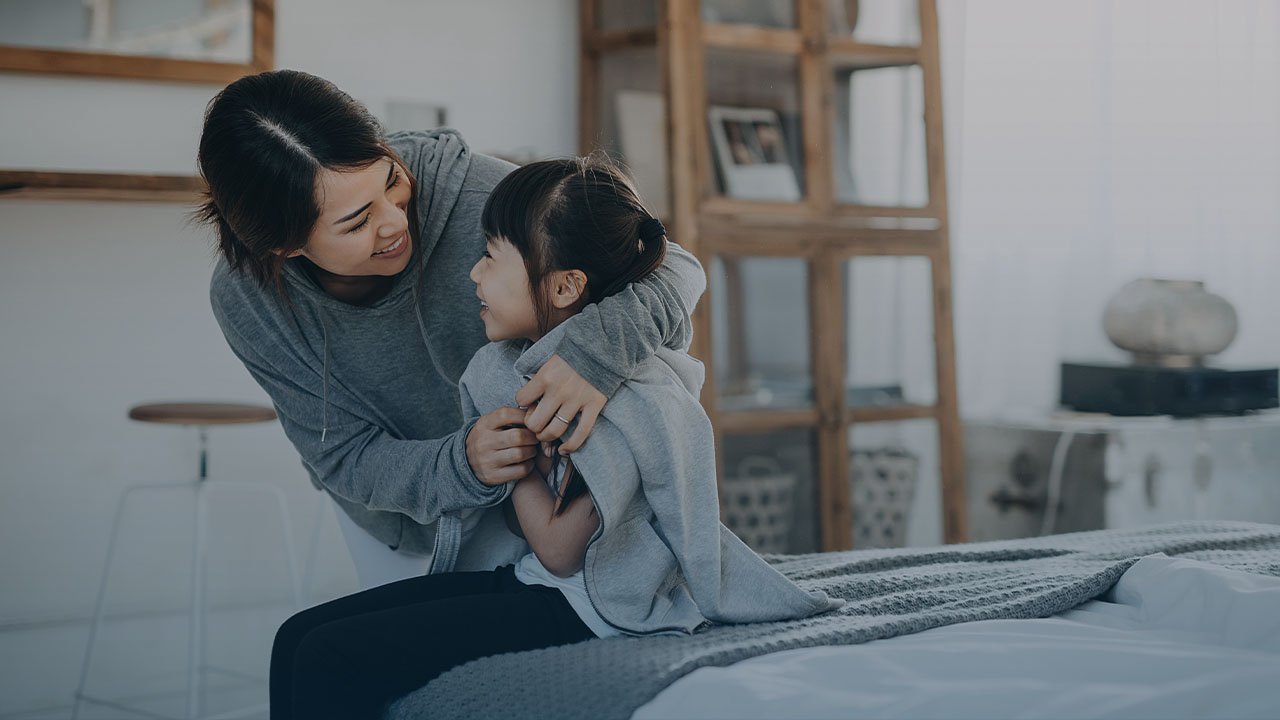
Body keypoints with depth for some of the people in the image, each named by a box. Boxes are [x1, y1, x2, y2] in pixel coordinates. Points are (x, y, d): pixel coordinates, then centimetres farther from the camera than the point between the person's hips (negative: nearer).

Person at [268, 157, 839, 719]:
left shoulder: (626, 395, -21)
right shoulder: (504, 366, 6)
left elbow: (560, 550, -17)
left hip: (589, 608, -9)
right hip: (520, 578, 9)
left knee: (331, 661, -19)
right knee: (299, 636, -3)